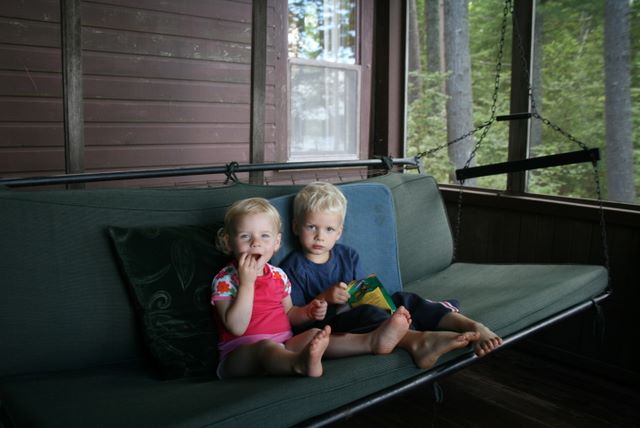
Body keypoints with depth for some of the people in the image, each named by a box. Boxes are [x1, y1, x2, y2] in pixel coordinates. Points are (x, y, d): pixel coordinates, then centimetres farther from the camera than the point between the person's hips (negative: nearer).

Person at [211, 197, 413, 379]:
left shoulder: (278, 275, 12)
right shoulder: (225, 280, -6)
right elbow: (237, 327, -17)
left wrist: (307, 312, 1)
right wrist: (247, 281, -20)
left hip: (283, 348, 7)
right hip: (240, 354, -6)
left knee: (314, 334, -17)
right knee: (266, 346, -37)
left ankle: (371, 340, -31)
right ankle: (300, 364, -68)